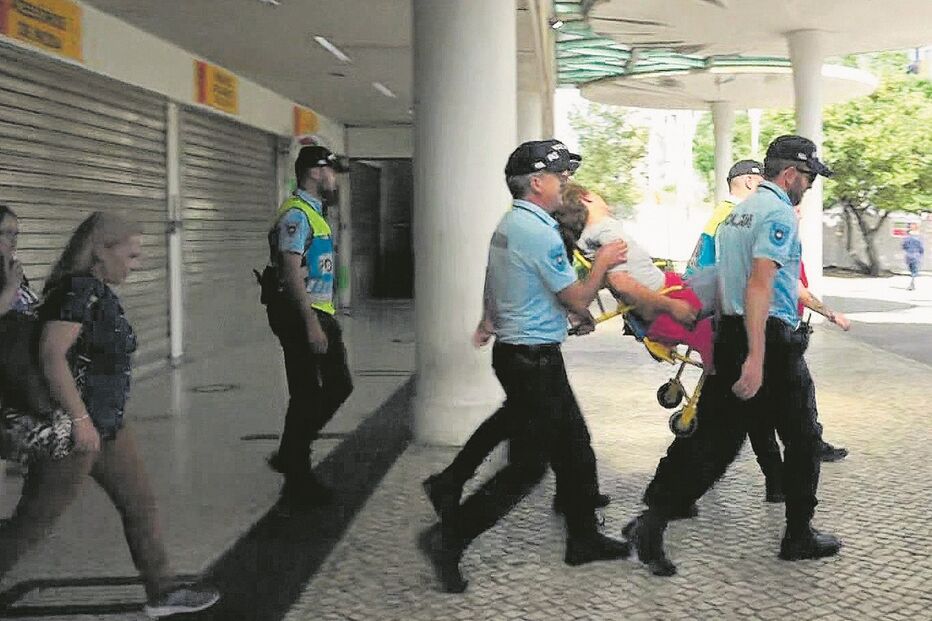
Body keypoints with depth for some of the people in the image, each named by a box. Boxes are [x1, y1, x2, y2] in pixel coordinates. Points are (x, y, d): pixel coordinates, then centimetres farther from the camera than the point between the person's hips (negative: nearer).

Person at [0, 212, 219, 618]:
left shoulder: (99, 291, 10)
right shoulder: (78, 290, -19)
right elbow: (51, 354, -26)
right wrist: (80, 420, -26)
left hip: (107, 425, 10)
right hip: (76, 429, -10)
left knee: (140, 503, 13)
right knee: (33, 521, 3)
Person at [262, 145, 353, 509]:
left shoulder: (313, 213, 18)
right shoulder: (296, 214, -14)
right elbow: (291, 272, -22)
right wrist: (311, 325, -25)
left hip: (319, 314, 10)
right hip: (301, 315, -10)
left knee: (338, 386, 14)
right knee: (306, 396, -3)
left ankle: (290, 458, 24)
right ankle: (297, 484, 9)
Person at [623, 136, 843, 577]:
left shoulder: (737, 213, 17)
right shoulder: (779, 213, -11)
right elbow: (760, 283, -23)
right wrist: (756, 359, -28)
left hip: (729, 336, 8)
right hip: (772, 339, -8)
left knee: (712, 437, 6)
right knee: (801, 440, 10)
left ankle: (652, 520, -4)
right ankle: (798, 537, 21)